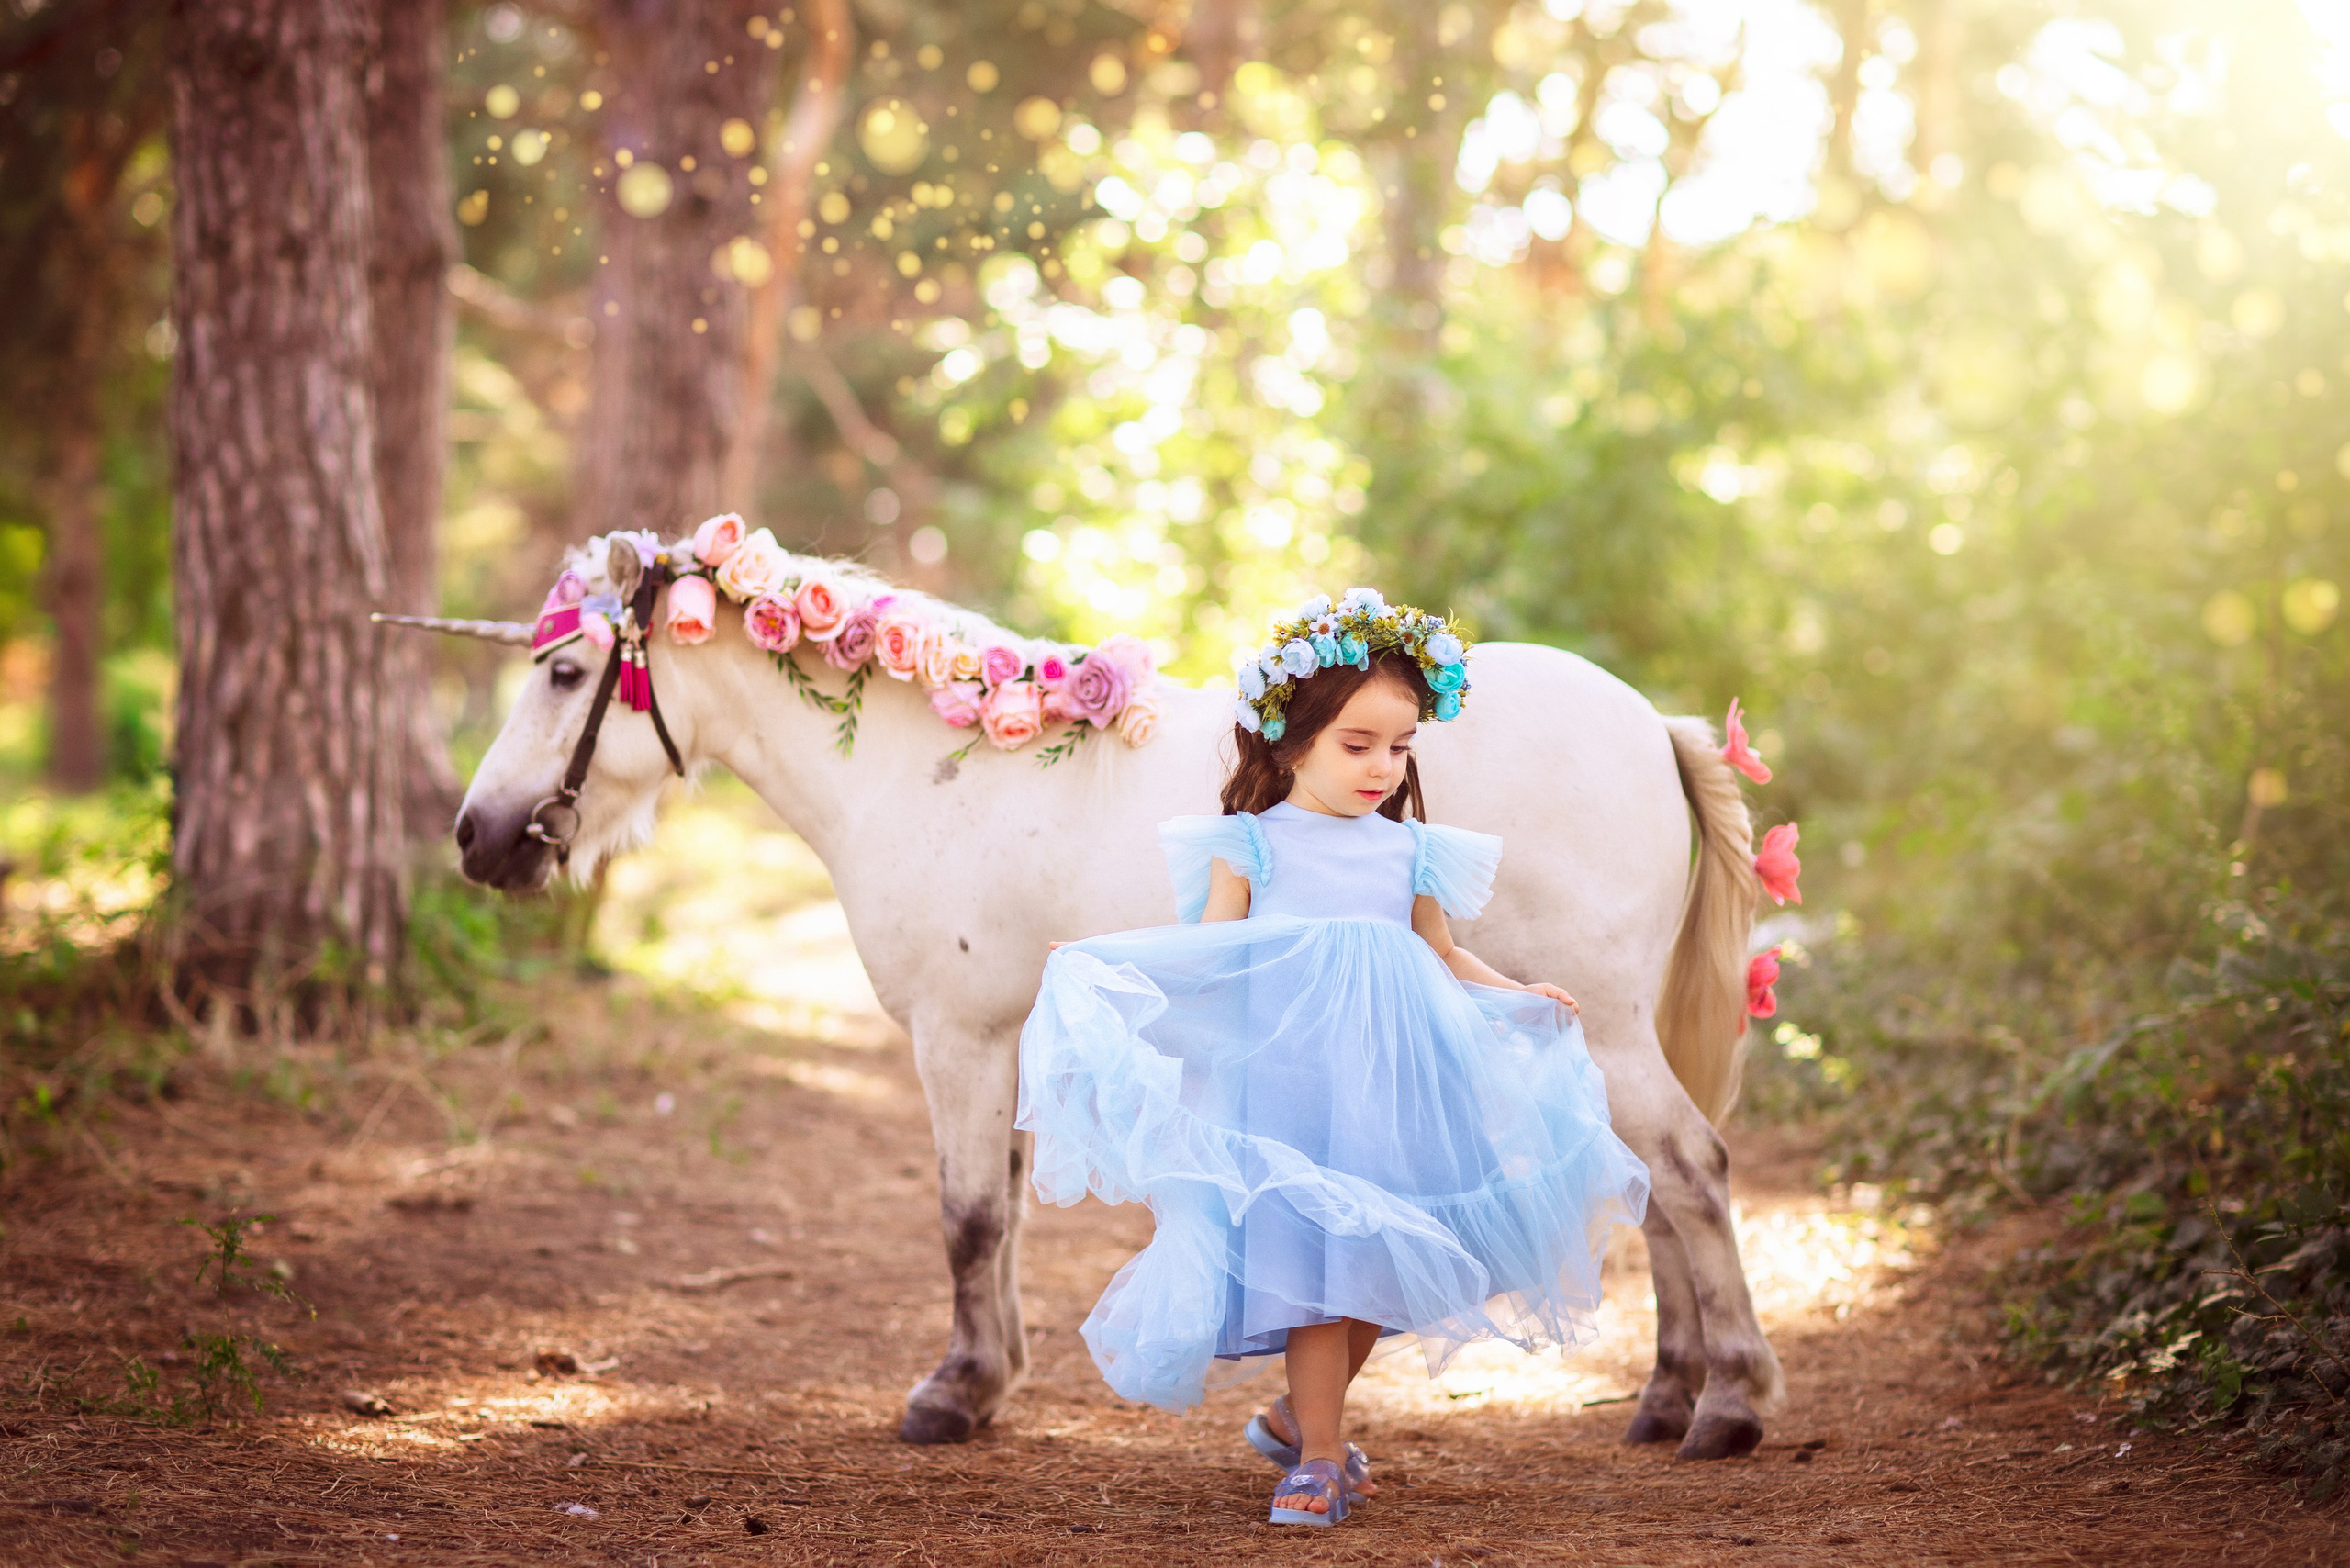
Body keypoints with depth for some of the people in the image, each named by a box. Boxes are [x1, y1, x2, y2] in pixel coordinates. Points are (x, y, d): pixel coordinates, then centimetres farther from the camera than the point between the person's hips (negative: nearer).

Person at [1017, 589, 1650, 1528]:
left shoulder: (1410, 851, 11)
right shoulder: (1251, 843, 0)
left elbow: (1443, 960, 20)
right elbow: (1207, 952, -1)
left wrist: (1517, 996, 8)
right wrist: (1105, 966, -13)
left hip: (1392, 1082, 4)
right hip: (1288, 1079, -4)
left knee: (1380, 1262, 7)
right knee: (1310, 1254, -7)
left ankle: (1299, 1416, 29)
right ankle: (1319, 1456, 4)